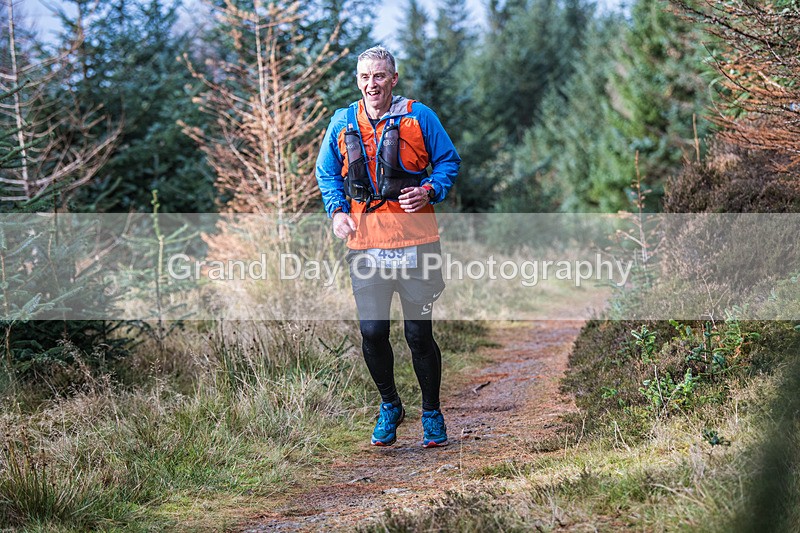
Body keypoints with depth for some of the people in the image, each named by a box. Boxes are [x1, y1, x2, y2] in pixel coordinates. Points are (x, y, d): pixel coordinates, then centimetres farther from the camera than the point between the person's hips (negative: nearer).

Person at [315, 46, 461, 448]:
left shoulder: (419, 117, 2)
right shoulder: (342, 122, 9)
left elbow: (449, 161, 8)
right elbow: (326, 171, 20)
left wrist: (428, 191, -11)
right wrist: (337, 210, 3)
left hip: (414, 239, -2)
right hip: (366, 243, 2)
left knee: (419, 334, 1)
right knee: (372, 333, 0)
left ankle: (432, 413, 20)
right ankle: (389, 406, 25)